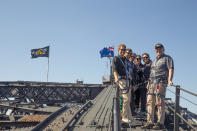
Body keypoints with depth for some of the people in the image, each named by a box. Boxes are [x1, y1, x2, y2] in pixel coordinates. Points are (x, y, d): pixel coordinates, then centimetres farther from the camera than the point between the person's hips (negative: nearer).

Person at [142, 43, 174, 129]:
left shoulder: (167, 58, 4)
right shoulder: (155, 60, 25)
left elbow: (171, 69, -8)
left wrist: (169, 80, -23)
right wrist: (148, 83, 21)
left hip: (161, 82, -7)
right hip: (152, 83, 7)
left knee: (160, 103, -9)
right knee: (150, 102, 2)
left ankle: (160, 123, -5)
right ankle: (150, 122, 5)